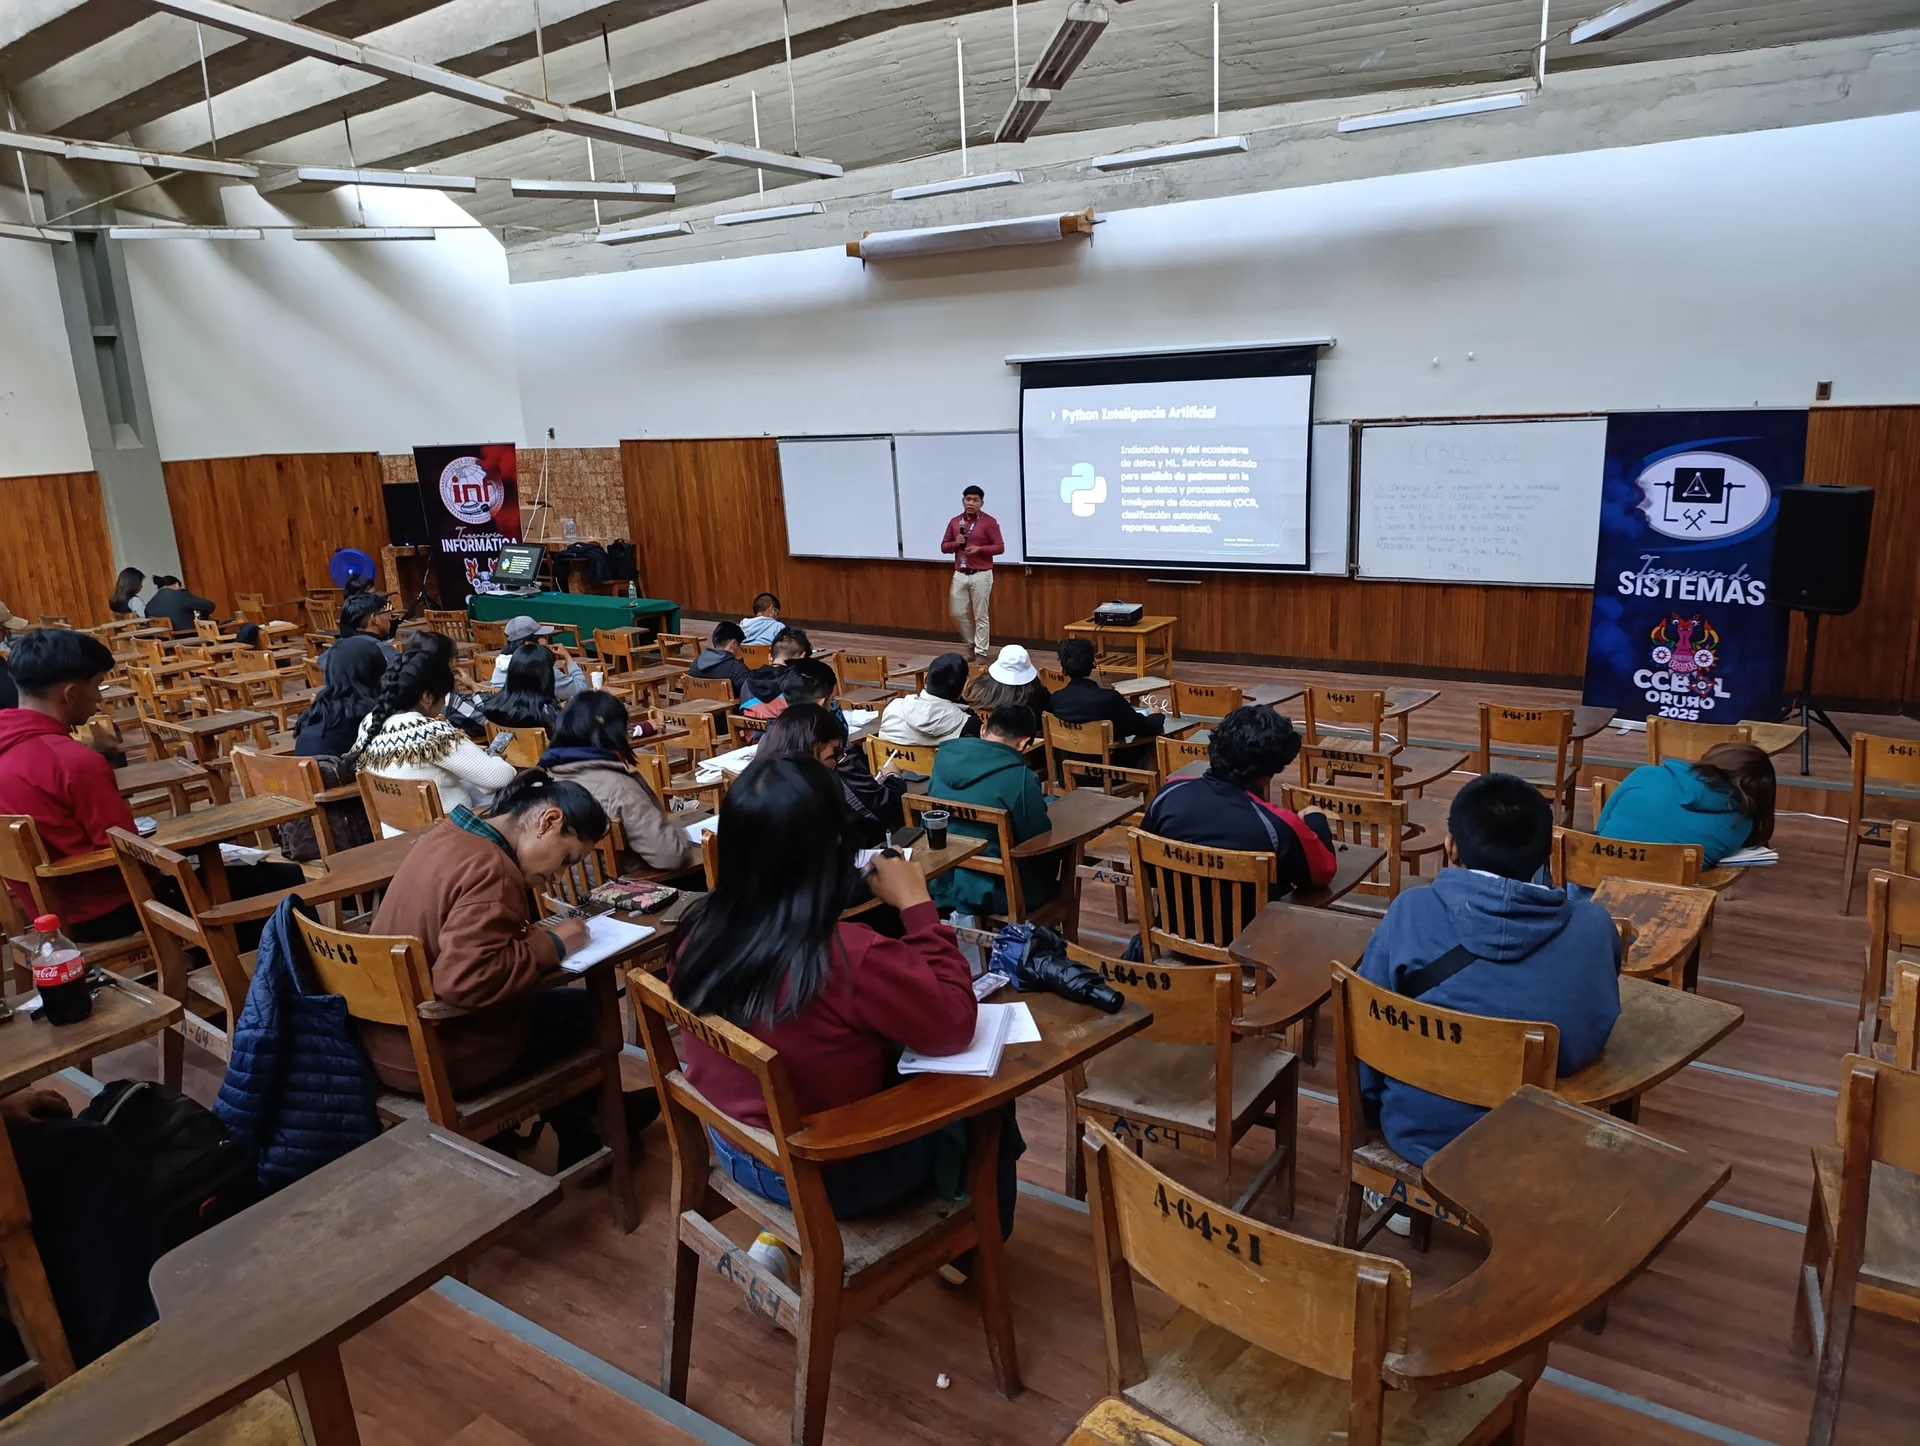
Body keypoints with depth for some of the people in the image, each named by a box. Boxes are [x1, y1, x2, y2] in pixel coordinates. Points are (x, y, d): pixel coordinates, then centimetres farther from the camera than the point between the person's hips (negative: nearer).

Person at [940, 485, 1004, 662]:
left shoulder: (989, 522, -5)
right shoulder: (954, 522, 9)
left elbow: (1000, 547, -6)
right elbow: (944, 546, 13)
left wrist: (979, 549, -19)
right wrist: (956, 543, -8)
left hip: (981, 575, -5)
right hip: (960, 574, 5)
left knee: (980, 615, 0)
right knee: (958, 612, 6)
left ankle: (981, 652, 9)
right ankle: (971, 643, 27)